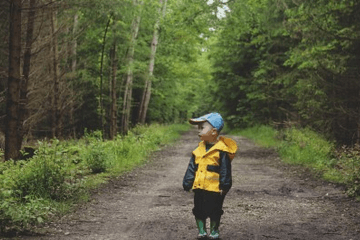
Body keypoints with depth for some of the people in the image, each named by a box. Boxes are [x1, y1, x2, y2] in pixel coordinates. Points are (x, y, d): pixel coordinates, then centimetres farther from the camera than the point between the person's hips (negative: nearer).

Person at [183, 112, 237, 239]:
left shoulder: (221, 150, -12)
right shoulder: (199, 149, 6)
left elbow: (225, 170, -11)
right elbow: (192, 167, 11)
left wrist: (224, 186, -13)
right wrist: (187, 183, 8)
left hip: (214, 188, -6)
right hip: (199, 187, 6)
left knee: (214, 211, 7)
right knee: (199, 210, 12)